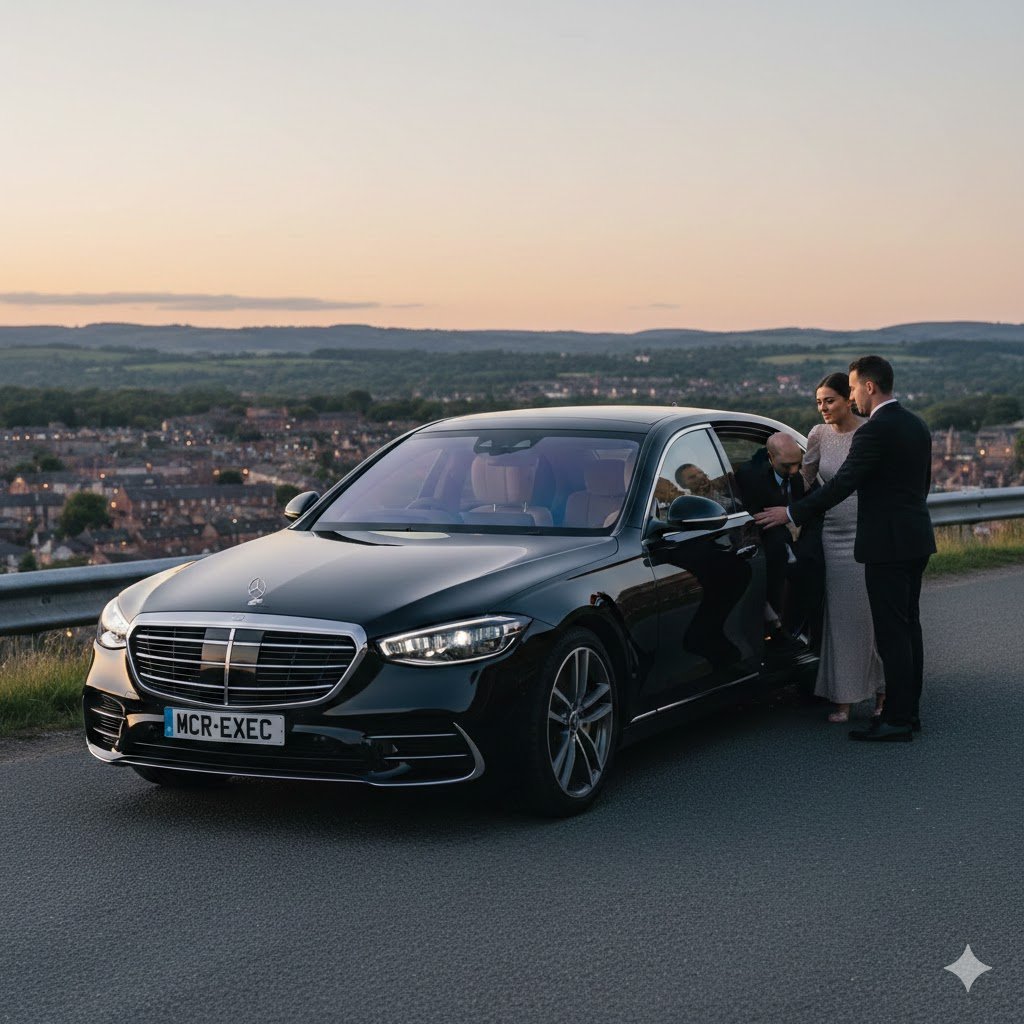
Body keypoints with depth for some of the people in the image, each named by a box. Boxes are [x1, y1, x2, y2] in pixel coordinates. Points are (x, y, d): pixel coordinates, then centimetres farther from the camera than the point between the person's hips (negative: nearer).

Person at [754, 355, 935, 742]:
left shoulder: (874, 432, -17)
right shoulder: (916, 426, 12)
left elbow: (842, 484, -20)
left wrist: (791, 514, -14)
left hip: (887, 544, -10)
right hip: (916, 540, 10)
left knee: (892, 633, -6)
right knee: (908, 627, 14)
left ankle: (896, 721, -3)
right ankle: (909, 712, 20)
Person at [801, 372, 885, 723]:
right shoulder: (819, 435, 3)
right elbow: (803, 480, 16)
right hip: (834, 534, 3)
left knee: (875, 612, -1)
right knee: (841, 615, 4)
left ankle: (882, 693, 12)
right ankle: (844, 698, 10)